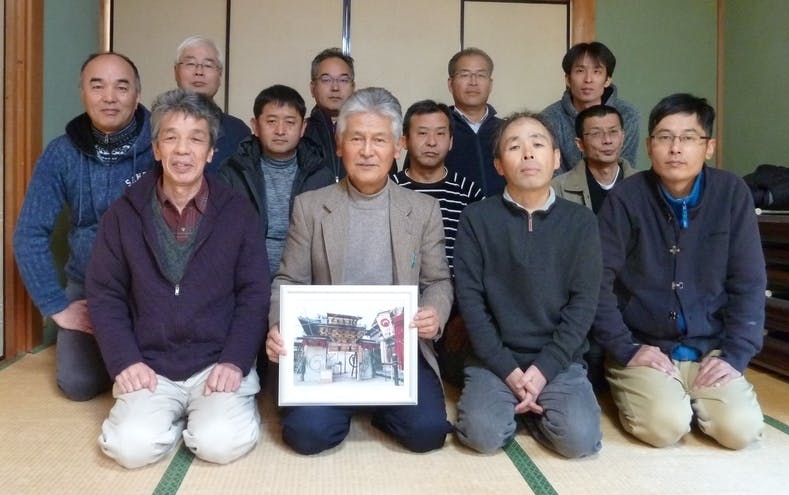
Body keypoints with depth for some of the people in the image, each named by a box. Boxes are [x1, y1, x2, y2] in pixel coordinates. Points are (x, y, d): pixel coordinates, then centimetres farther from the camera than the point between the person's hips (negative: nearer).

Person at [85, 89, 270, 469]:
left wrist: (235, 361, -13)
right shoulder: (123, 214, 4)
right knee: (131, 446, -21)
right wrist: (125, 362, -7)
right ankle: (177, 415, 10)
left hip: (219, 362, -1)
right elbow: (104, 296, 5)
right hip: (150, 366, 1)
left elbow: (254, 295, -2)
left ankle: (218, 406, 10)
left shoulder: (238, 212, 0)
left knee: (222, 443, -23)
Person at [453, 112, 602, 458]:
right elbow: (470, 299, -5)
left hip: (559, 361, 1)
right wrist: (509, 370, -12)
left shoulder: (581, 221, 3)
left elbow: (583, 303, -2)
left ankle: (531, 411, 9)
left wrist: (542, 369, -13)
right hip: (494, 360, -1)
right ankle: (516, 405, 8)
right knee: (484, 434, -24)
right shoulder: (476, 219, -1)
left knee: (580, 438, -21)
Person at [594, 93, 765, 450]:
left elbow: (748, 283, -1)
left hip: (711, 349, 3)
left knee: (741, 428, -17)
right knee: (665, 425, -24)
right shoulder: (626, 199, -10)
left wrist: (735, 354, -8)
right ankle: (629, 387, 10)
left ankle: (691, 397, 15)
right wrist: (625, 349, -14)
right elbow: (597, 282, -11)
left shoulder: (731, 193, -3)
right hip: (645, 348, -2)